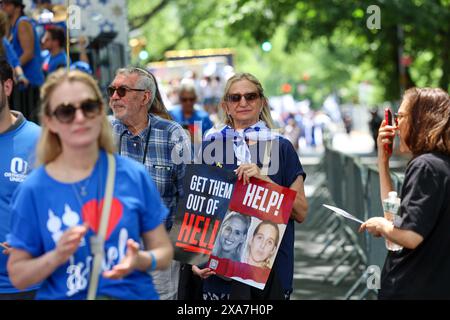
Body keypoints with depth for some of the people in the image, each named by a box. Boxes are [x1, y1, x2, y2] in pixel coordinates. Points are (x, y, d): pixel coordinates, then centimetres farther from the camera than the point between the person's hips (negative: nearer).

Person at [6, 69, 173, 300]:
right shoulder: (33, 190, -1)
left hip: (134, 294, 1)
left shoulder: (134, 175, 2)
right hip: (62, 295, 0)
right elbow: (18, 276, 4)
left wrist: (141, 260, -10)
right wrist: (56, 257, -12)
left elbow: (164, 251, 9)